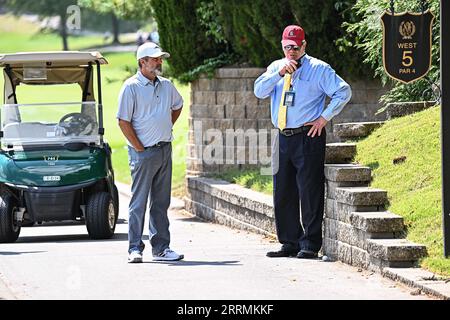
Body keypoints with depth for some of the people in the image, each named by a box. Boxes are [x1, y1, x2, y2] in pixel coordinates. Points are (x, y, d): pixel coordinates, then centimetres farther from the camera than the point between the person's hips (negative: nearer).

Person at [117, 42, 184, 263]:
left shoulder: (166, 85, 11)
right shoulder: (131, 87, -8)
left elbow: (177, 106, 30)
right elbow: (123, 121, -10)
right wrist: (139, 148, -12)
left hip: (165, 150, 6)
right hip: (144, 152, -6)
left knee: (161, 202, 9)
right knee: (139, 202, -4)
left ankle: (161, 248, 14)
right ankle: (135, 248, -1)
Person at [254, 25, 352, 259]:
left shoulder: (318, 69, 0)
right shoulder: (276, 67, 15)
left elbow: (343, 91, -4)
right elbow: (259, 91, 1)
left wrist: (324, 118, -9)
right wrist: (280, 73, -11)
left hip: (308, 137, -6)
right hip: (283, 138, 6)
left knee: (309, 192, -7)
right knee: (282, 193, 8)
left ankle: (310, 245, -4)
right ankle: (290, 243, 16)